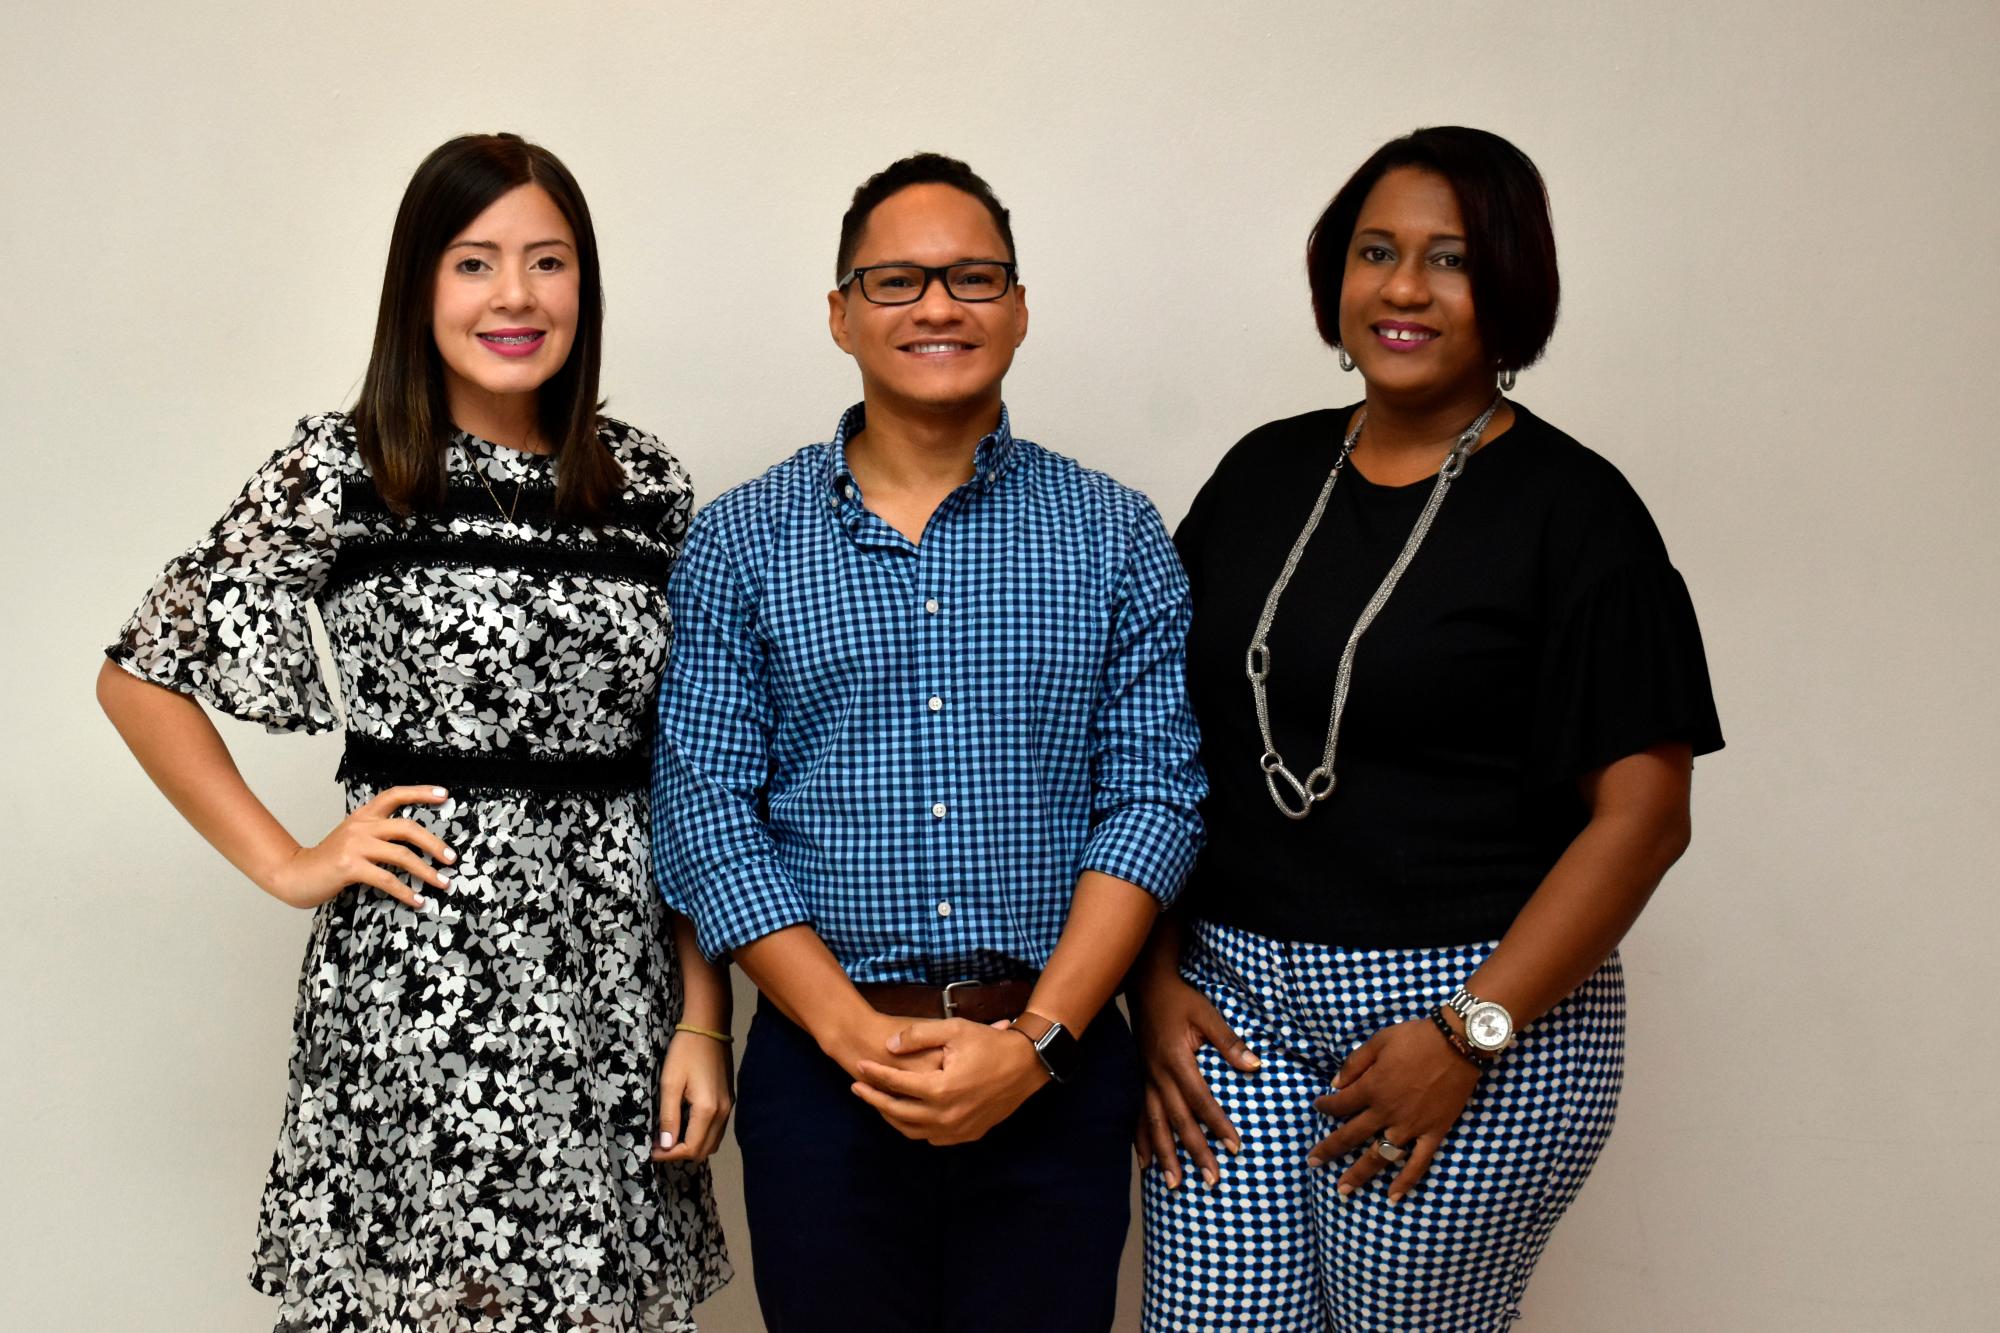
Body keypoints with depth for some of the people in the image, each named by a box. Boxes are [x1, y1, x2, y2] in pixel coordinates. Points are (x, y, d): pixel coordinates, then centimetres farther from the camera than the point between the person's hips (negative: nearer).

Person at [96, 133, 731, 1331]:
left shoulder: (647, 484, 6)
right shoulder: (339, 471, -2)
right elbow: (141, 675, 4)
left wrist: (704, 1020, 1)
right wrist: (286, 865, -2)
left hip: (620, 975, 3)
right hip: (417, 980, -3)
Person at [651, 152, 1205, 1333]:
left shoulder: (1117, 537, 4)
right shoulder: (743, 541, 3)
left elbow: (1153, 795, -2)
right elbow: (706, 809, -3)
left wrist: (1036, 1038, -12)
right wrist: (859, 1034, -12)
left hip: (1056, 1077, 1)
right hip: (821, 1066, 0)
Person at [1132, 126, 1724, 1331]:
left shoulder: (1570, 509, -5)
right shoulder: (1265, 474, 8)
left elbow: (1643, 813, -10)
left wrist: (1469, 1034, -15)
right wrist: (1154, 978, 0)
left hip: (1469, 1002, -3)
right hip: (1233, 1002, 4)